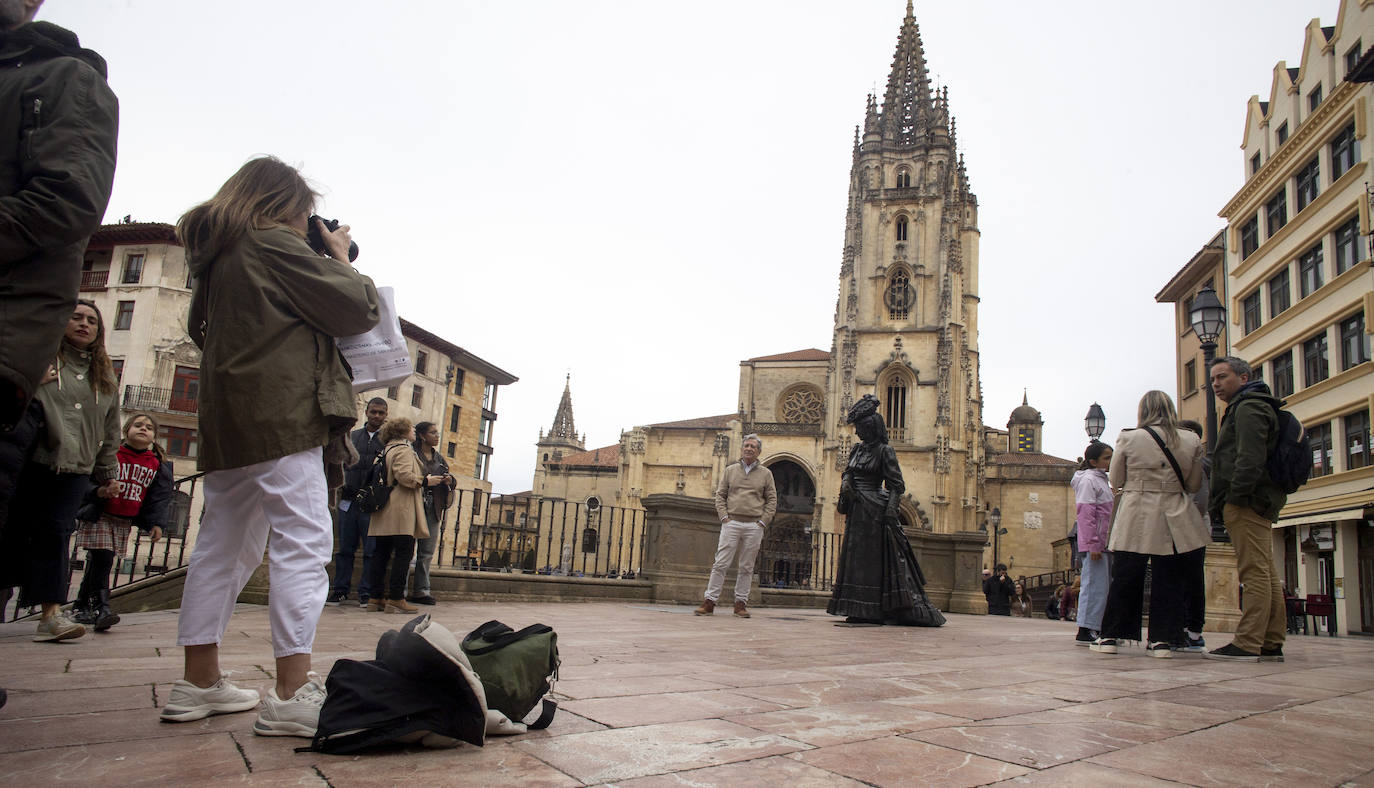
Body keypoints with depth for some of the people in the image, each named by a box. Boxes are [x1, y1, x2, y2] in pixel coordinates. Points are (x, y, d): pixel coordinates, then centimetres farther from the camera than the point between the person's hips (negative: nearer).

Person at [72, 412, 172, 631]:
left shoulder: (157, 465, 6)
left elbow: (159, 496, 7)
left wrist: (156, 523, 0)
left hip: (125, 522, 4)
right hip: (100, 516, -4)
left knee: (98, 562, 8)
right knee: (102, 558, -15)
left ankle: (81, 607, 20)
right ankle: (101, 607, -16)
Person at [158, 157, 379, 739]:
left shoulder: (215, 256, 21)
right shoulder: (273, 243, -3)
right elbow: (357, 310, -6)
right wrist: (341, 258, 12)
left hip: (227, 422, 9)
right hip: (282, 416, -9)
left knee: (224, 546, 12)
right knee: (303, 542, -11)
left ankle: (199, 681, 18)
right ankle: (292, 691, -15)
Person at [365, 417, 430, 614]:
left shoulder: (385, 450, 20)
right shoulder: (404, 450, -7)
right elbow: (404, 476, -19)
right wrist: (426, 481, -7)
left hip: (384, 514, 9)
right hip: (401, 511, -9)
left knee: (381, 553, 9)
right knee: (403, 553, -7)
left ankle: (376, 598, 11)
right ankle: (396, 599, -9)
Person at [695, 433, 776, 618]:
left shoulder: (765, 473, 10)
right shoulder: (730, 470, 11)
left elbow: (772, 500, 9)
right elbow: (720, 495, 10)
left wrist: (762, 522, -1)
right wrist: (724, 516, -2)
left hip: (754, 525, 0)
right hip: (731, 523, 0)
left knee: (746, 567, 3)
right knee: (721, 563, -5)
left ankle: (741, 603, 11)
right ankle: (710, 601, -3)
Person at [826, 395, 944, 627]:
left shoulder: (884, 450, -7)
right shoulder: (857, 449, 14)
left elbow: (896, 484, -10)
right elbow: (847, 472, 21)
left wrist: (890, 510, -19)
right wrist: (845, 482, -2)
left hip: (875, 509, -8)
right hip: (857, 511, 8)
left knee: (875, 558, -5)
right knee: (855, 556, 7)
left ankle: (876, 612, 0)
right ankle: (860, 610, 12)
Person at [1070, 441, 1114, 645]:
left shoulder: (1101, 480, 21)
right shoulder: (1088, 480, -9)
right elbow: (1085, 514, -16)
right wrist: (1093, 544, -20)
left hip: (1103, 544, 10)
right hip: (1093, 544, -10)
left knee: (1105, 586, 12)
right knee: (1095, 586, -10)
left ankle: (1098, 629, 18)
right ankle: (1085, 631, -7)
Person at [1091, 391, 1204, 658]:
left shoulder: (1129, 439, -5)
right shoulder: (1192, 441, 2)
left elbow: (1115, 481, 2)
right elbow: (1193, 485, 8)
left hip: (1135, 518, -2)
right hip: (1174, 521, 2)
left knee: (1124, 579, 5)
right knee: (1166, 579, 9)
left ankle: (1109, 636, 8)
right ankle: (1160, 639, 8)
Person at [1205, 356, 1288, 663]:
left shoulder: (1248, 407, -6)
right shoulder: (1253, 407, 27)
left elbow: (1250, 458, -19)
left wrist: (1236, 497, -23)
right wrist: (1222, 505, 21)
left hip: (1248, 503, -11)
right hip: (1260, 504, 11)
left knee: (1254, 573, -12)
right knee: (1266, 575, 9)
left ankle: (1247, 644, -14)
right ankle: (1271, 644, 12)